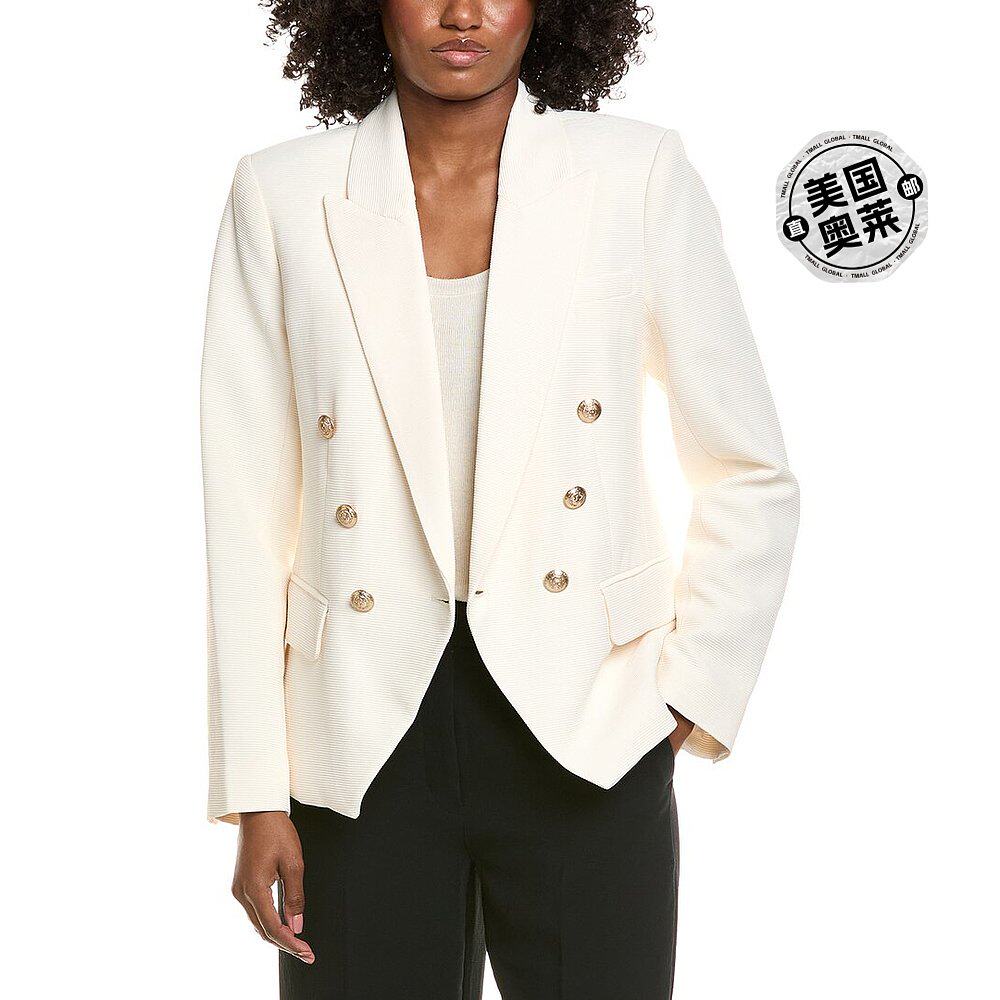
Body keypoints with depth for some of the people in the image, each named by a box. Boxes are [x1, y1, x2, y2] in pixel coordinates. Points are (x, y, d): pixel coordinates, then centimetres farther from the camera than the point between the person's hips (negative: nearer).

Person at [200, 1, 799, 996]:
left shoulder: (637, 175, -1)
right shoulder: (281, 195, 0)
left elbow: (749, 476, 5)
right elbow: (246, 512, 0)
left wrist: (690, 700, 1)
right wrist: (256, 796, -1)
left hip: (580, 733, 0)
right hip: (366, 741, 1)